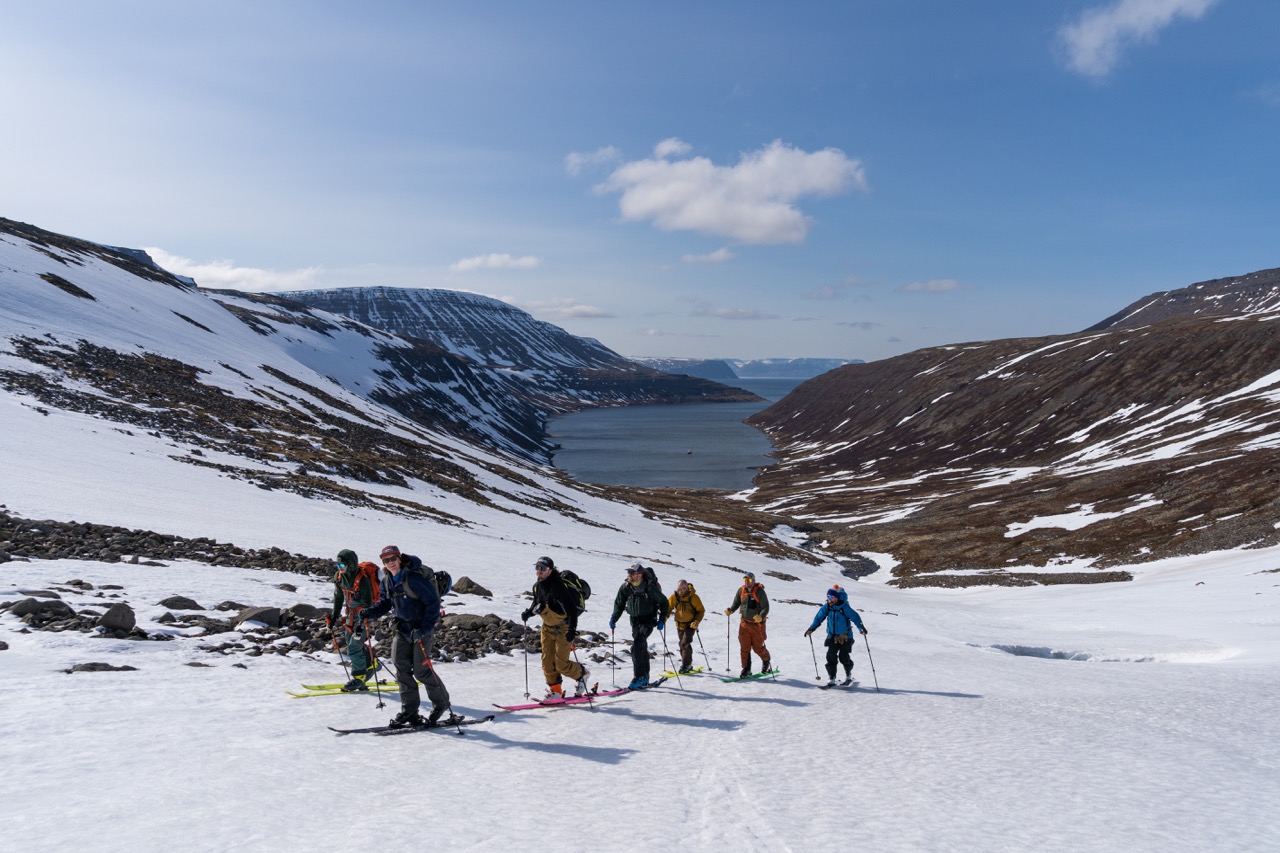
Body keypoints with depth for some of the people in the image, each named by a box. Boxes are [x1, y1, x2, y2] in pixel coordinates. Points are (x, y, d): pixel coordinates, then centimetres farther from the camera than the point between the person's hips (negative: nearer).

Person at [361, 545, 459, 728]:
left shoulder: (414, 577, -22)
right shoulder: (387, 580, 2)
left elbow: (433, 602, -22)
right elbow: (385, 603, 15)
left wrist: (424, 629, -26)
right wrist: (369, 614, -5)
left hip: (422, 627, -7)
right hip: (403, 628, 7)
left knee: (421, 669, -6)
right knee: (402, 668, 2)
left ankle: (441, 702, 15)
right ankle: (409, 711, 10)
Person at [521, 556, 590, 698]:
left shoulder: (558, 586, -26)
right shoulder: (537, 586, 0)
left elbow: (572, 608, -28)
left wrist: (572, 629, -35)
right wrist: (528, 612, 0)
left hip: (563, 629, -7)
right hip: (547, 628, 7)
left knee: (561, 664, -7)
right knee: (547, 662, 4)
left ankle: (581, 673, 20)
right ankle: (555, 690, 17)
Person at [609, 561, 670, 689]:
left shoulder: (650, 587, -19)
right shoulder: (625, 587, -6)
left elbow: (664, 602, -6)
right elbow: (619, 604, 9)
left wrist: (662, 619, -10)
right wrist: (614, 619, 0)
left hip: (648, 620, -5)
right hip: (635, 620, 5)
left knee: (636, 647, -20)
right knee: (642, 648, 15)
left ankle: (639, 677, -16)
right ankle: (645, 678, 27)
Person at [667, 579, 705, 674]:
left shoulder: (693, 597, -15)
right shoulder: (674, 597, -8)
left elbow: (701, 611, -7)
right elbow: (668, 607, 4)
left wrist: (697, 621, -19)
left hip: (690, 624, -5)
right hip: (679, 624, 5)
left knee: (685, 643, -16)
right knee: (682, 644, 12)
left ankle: (686, 664, -9)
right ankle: (687, 665, 25)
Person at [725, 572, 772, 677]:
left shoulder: (759, 591, -13)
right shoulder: (740, 590, 1)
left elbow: (766, 607, -16)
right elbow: (736, 603, 10)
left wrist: (761, 617, -33)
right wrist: (730, 610, -10)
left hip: (757, 623, -4)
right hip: (745, 623, 4)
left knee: (758, 647, 4)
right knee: (744, 647, 0)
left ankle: (766, 660, 33)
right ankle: (746, 669, 11)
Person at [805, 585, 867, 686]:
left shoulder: (845, 608, -14)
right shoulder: (826, 607, -1)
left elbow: (855, 617, -13)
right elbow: (818, 618, 9)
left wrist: (861, 628, -25)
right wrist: (811, 629, 3)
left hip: (845, 637, -4)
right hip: (832, 637, 4)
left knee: (844, 658, -1)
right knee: (830, 657, -6)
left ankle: (849, 676, 25)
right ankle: (831, 679, 2)